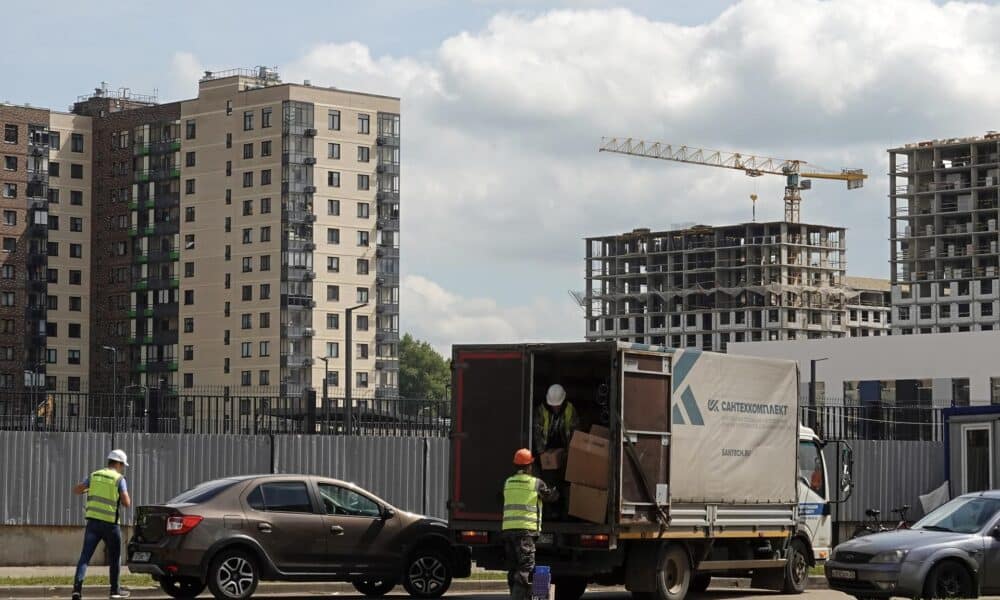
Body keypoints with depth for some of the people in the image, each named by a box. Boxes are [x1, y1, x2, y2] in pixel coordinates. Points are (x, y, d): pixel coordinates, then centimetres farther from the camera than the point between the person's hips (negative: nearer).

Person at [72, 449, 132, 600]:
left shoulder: (94, 476, 9)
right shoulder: (119, 479, -5)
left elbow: (76, 490, 15)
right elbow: (127, 503, -9)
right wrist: (125, 495, 13)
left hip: (93, 521, 3)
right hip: (110, 524, -3)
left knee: (85, 555, -1)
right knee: (115, 557, 14)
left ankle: (77, 585, -18)